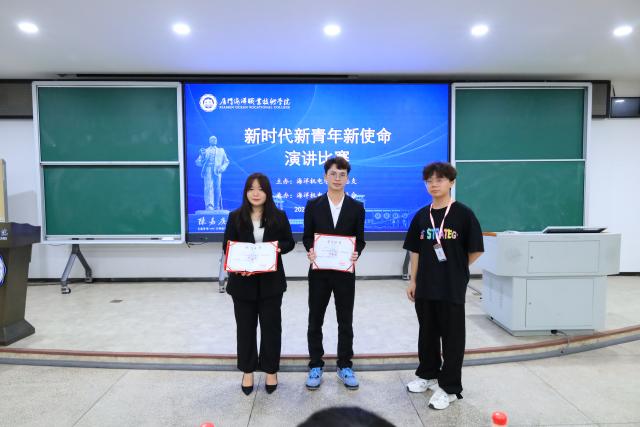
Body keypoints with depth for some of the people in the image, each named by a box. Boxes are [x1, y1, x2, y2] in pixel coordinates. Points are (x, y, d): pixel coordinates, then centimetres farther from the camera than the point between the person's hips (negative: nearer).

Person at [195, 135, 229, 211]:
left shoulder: (221, 151, 25)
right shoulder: (205, 151, 20)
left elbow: (226, 161, 20)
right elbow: (198, 163, 14)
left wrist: (222, 168, 0)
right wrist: (202, 155, -6)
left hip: (217, 172, 1)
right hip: (208, 172, -1)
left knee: (217, 190, -3)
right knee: (208, 189, -17)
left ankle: (217, 208, 5)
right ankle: (209, 207, -28)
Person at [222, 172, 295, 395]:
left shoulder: (279, 216, 0)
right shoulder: (235, 217, 0)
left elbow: (289, 242, 6)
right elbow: (227, 247, 1)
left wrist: (278, 247, -17)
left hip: (270, 281, 0)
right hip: (243, 281, 0)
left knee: (271, 325, 9)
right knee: (245, 326, 11)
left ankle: (271, 370, 27)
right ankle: (247, 371, 28)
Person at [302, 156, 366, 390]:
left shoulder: (356, 208, 2)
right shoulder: (313, 205, 1)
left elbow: (360, 240, 2)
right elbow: (306, 237, 3)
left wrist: (356, 254, -19)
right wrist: (310, 251, -18)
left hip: (345, 272, 0)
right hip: (319, 272, 0)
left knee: (345, 321, 10)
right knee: (315, 320, 9)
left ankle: (345, 366, 27)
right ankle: (315, 366, 25)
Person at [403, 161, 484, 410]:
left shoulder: (463, 214, -9)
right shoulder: (421, 216, 5)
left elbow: (475, 250, -5)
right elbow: (415, 251, 9)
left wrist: (456, 268, 4)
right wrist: (413, 280, 6)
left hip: (452, 287, -5)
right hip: (425, 286, 5)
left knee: (451, 336, 5)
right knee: (427, 333, 17)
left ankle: (449, 387, 19)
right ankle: (428, 375, 36)